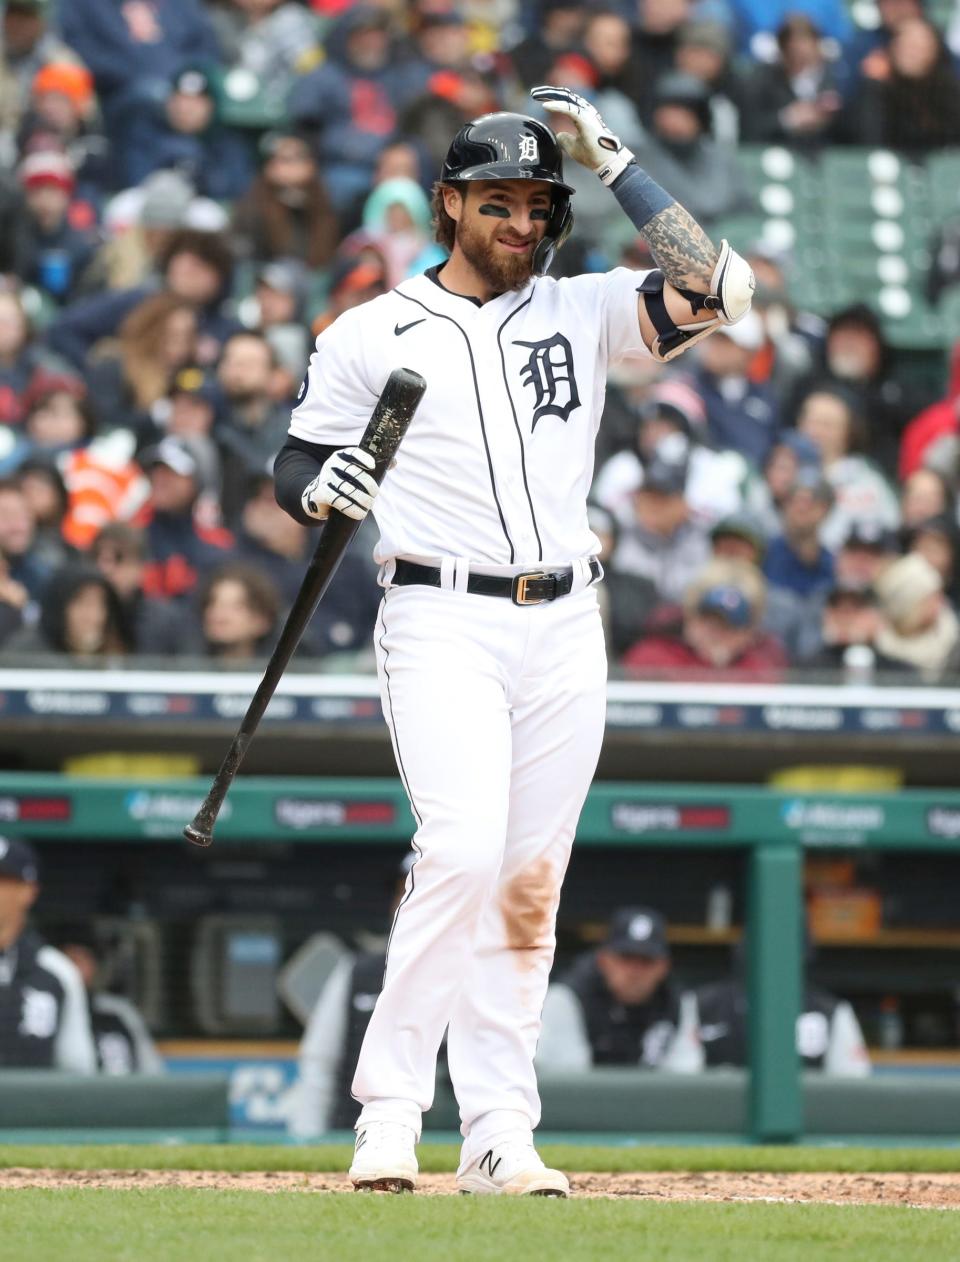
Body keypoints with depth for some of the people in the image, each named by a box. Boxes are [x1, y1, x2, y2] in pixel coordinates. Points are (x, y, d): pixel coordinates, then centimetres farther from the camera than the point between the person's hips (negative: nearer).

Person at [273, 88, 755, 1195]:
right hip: (440, 623, -4)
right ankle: (389, 1109, -16)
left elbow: (718, 287, -3)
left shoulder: (582, 313, 11)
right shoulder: (372, 334, 5)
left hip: (565, 631, 4)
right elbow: (292, 472, 7)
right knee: (462, 851, -21)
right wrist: (325, 485, -18)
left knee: (529, 884, 2)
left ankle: (499, 1135, 6)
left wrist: (612, 161, -2)